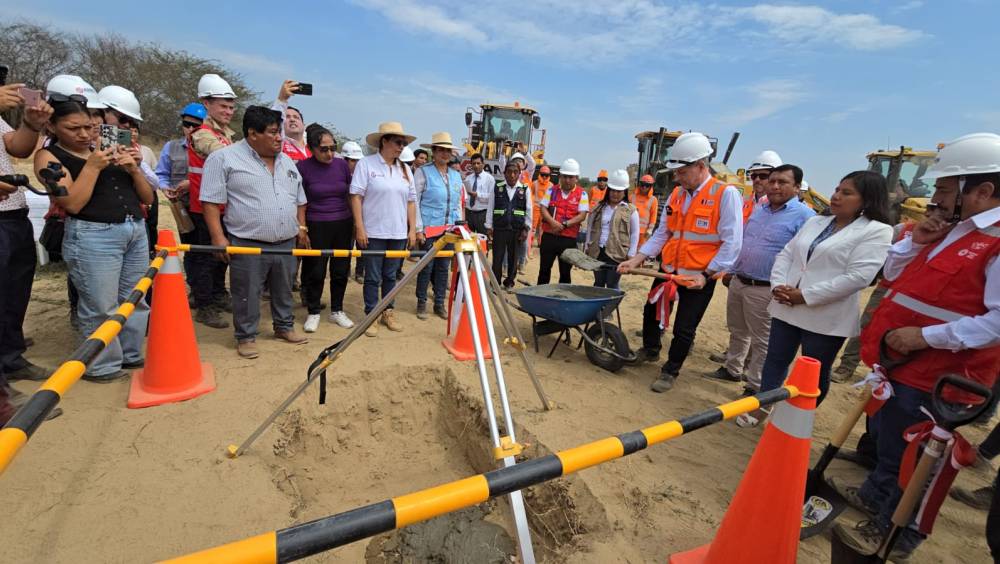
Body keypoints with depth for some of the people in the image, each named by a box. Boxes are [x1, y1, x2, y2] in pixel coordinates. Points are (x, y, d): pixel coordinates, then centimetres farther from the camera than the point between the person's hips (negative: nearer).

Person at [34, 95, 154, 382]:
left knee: (135, 300, 10)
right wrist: (92, 166, -11)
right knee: (101, 307, -2)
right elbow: (73, 203, -12)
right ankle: (101, 366, 13)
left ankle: (131, 355, 25)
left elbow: (148, 198, 13)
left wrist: (133, 169, -3)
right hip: (93, 237, -5)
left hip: (136, 231, 5)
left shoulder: (110, 151, 16)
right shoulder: (49, 156, 3)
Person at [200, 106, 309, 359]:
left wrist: (301, 227, 13)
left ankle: (284, 327, 33)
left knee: (284, 291, 17)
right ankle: (246, 337, 19)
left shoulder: (287, 161, 13)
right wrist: (219, 237, -14)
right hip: (247, 244, -5)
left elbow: (299, 199, 20)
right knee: (247, 296, 4)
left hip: (286, 243, 6)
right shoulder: (224, 158, -6)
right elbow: (211, 200, -9)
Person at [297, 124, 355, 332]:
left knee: (341, 270, 9)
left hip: (344, 224, 3)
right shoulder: (302, 167, -8)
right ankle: (313, 312, 22)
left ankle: (337, 311, 25)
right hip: (317, 227, -3)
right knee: (316, 272, 5)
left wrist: (356, 223, 8)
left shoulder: (342, 164, 0)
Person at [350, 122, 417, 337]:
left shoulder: (405, 169, 11)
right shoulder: (366, 164, -3)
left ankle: (388, 312, 25)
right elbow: (356, 197, -7)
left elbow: (411, 201, 12)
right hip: (373, 232, -4)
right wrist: (360, 228, -13)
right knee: (373, 277, 3)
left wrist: (412, 229, 6)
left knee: (390, 275, 13)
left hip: (398, 233, 4)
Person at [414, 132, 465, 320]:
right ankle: (421, 303, 15)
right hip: (429, 229, -4)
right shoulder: (423, 172, -2)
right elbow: (415, 202, -5)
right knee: (426, 267, 0)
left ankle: (439, 304, 20)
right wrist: (418, 229, -10)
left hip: (449, 230, 4)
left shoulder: (456, 175, 13)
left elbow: (460, 203, 16)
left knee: (443, 267, 9)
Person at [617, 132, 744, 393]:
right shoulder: (677, 194, 5)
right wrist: (636, 259, -3)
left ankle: (670, 372, 26)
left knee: (684, 329, 4)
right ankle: (650, 350, 46)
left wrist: (706, 274, -20)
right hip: (668, 270, 6)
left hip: (700, 276, -6)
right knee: (651, 311, 20)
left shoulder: (726, 194, -13)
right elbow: (662, 233, 7)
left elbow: (732, 243, -16)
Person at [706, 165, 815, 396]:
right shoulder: (759, 209, 11)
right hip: (738, 282, 7)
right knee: (737, 331, 20)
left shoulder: (804, 216, -13)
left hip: (764, 290, -7)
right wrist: (731, 269, 18)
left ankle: (756, 386, 17)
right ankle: (732, 369, 36)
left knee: (762, 341, 5)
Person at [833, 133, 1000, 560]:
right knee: (885, 437, 25)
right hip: (902, 360, 9)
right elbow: (893, 275, 16)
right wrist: (915, 243, 0)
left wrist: (926, 336, -27)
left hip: (935, 376, -9)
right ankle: (875, 496, 46)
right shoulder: (954, 229, 10)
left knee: (909, 456, 8)